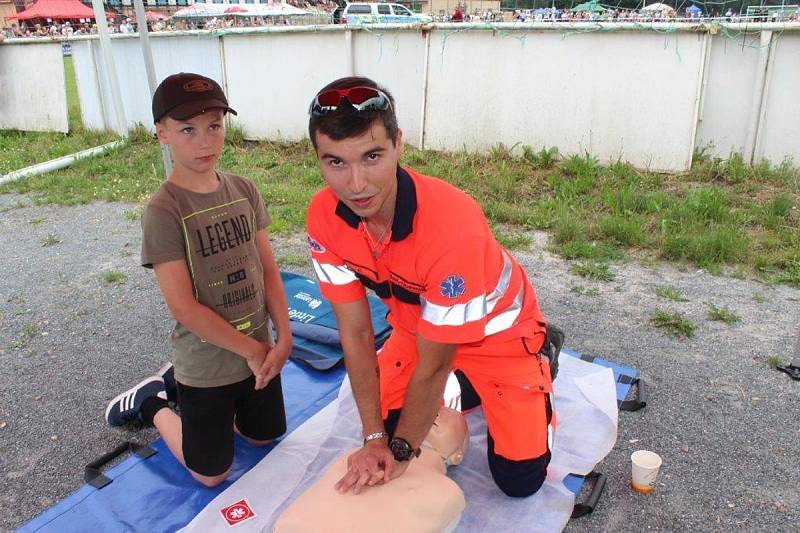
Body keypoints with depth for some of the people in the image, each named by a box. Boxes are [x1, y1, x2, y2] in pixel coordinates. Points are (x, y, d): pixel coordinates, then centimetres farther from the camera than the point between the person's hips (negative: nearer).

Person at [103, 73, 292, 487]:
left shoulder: (243, 190, -3)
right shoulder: (163, 210, -20)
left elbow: (268, 269, 0)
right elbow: (183, 306, -21)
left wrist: (283, 338, -9)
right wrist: (251, 350, -16)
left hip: (259, 352, 5)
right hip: (206, 365, -5)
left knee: (265, 437, 25)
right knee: (212, 474, 12)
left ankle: (177, 381, 38)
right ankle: (152, 404, 33)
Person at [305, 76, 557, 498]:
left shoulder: (452, 225, -41)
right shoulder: (323, 217, -24)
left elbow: (432, 362, -29)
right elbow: (355, 332, -16)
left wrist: (401, 450, -17)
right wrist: (375, 437, -16)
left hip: (496, 331, -4)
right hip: (414, 327, 5)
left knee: (519, 480, 0)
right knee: (383, 424, 13)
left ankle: (537, 365, 24)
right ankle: (468, 387, 33)